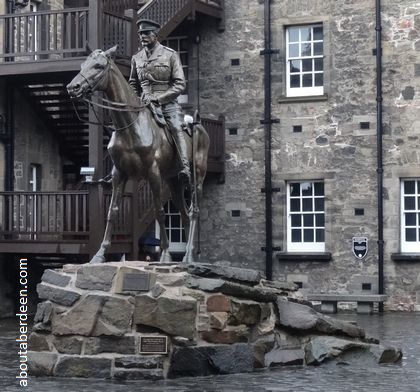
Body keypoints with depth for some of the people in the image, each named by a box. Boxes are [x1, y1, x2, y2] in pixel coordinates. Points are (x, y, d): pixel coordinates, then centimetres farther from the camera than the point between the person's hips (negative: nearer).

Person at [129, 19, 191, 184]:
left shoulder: (170, 55, 1)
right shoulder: (136, 58, 13)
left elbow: (180, 84, -4)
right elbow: (133, 84, 24)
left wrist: (157, 98, -14)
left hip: (167, 102, -4)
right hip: (144, 104, 4)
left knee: (176, 127, -28)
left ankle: (185, 168, -39)